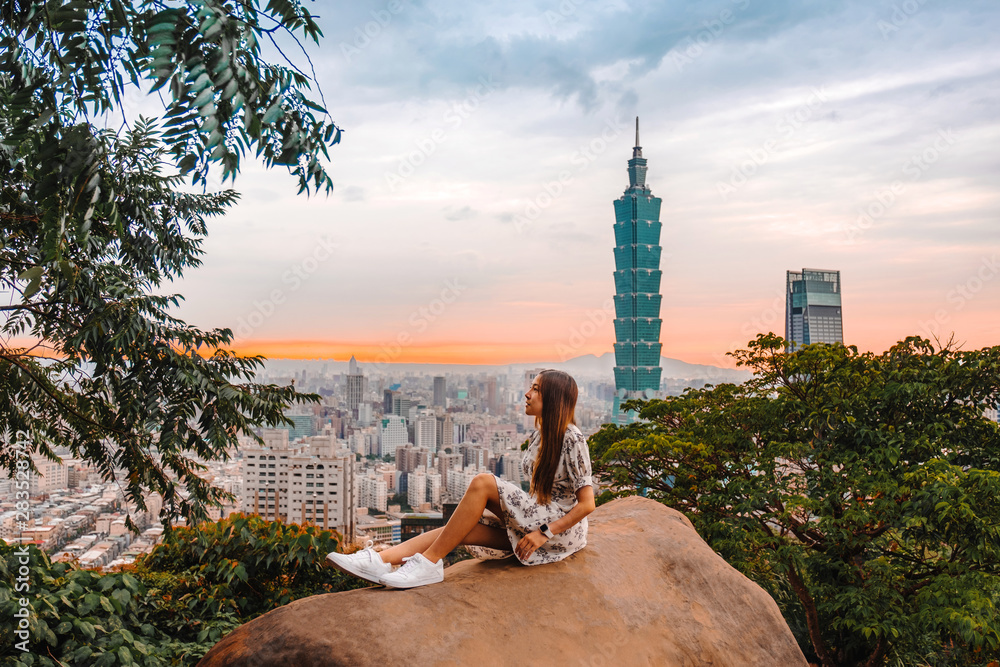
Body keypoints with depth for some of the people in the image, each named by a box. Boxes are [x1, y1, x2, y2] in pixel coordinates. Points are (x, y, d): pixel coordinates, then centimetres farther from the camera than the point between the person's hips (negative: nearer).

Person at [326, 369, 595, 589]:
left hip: (562, 530, -8)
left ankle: (429, 562, -23)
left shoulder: (572, 439, -12)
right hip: (530, 525, 8)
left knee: (483, 483, -25)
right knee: (459, 530, -14)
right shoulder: (538, 435, 13)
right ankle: (379, 560, -24)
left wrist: (544, 533, -20)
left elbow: (587, 504, -16)